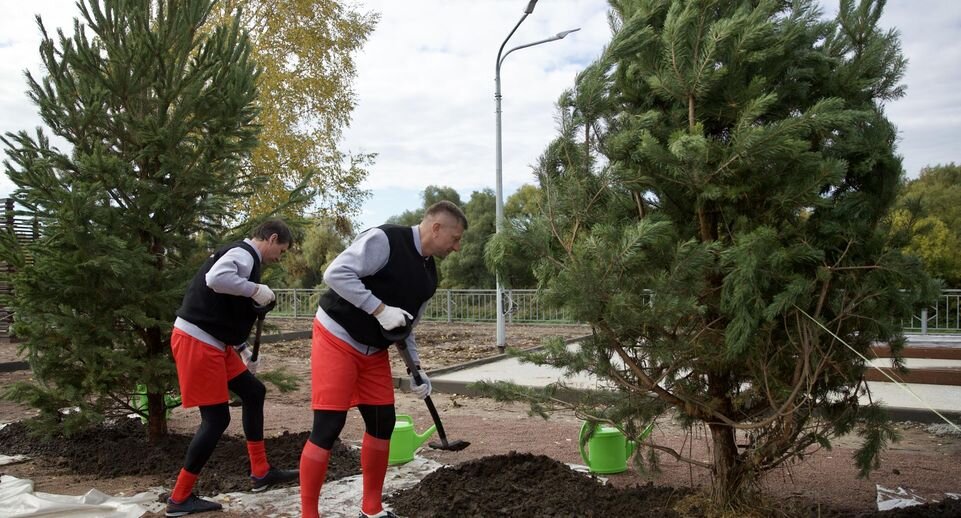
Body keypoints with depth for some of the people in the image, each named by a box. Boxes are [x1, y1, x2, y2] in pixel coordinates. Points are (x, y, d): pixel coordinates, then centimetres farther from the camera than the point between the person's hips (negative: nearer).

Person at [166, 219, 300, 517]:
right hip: (196, 342, -11)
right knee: (217, 417, -5)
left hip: (213, 342, 11)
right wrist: (255, 289, -20)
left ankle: (261, 473, 26)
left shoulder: (244, 257, 18)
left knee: (253, 392, 17)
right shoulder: (243, 253, -12)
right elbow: (216, 279, -34)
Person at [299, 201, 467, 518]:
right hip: (337, 339, -9)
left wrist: (415, 369, 7)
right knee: (328, 427, -9)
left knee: (383, 422, 9)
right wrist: (380, 309, -27)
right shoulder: (385, 240, -18)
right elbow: (336, 274, -26)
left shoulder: (429, 275, 9)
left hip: (375, 350, 9)